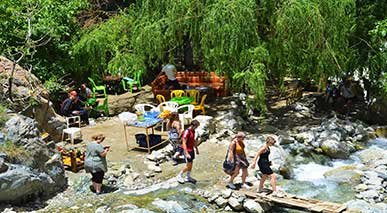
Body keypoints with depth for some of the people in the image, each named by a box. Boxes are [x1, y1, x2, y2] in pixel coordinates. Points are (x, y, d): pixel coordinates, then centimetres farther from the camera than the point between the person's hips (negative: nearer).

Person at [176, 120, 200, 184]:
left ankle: (188, 177, 26)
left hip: (191, 149, 9)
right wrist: (187, 153, -26)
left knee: (191, 163, 14)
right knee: (188, 165, -4)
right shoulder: (187, 132, -22)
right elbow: (184, 143, -23)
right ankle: (179, 176, 13)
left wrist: (196, 149, 22)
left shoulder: (193, 131, 6)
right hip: (187, 150, -9)